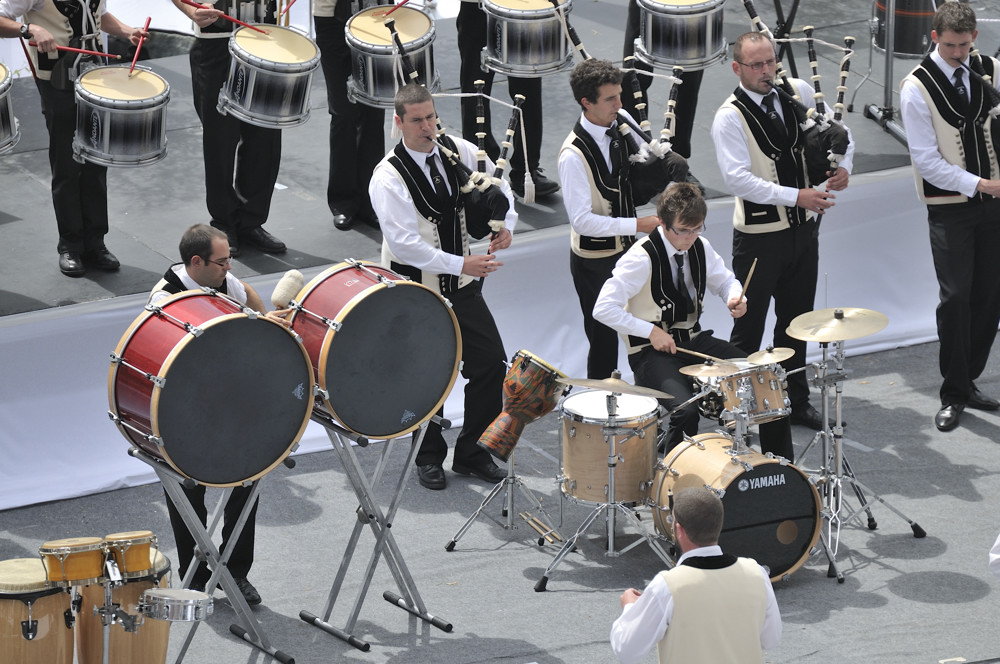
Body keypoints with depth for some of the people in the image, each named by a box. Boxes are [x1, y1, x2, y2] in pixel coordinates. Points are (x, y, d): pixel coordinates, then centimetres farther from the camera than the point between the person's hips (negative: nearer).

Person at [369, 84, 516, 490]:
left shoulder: (459, 151, -2)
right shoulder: (388, 178, -19)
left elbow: (499, 187, 14)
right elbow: (404, 243, -26)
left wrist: (505, 224, -6)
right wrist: (461, 264, -30)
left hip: (462, 288, 5)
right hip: (415, 292, -5)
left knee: (491, 362, 4)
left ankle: (471, 453, 21)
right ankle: (429, 457, 28)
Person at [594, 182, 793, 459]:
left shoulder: (700, 247, 1)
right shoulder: (641, 258, -19)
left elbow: (725, 280, 18)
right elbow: (603, 309, -19)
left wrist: (734, 297, -6)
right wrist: (651, 331, -22)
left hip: (694, 340, 7)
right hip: (652, 352, -7)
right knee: (686, 409, -35)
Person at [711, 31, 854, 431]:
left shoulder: (798, 92, 1)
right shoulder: (729, 117, -16)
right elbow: (738, 179, -24)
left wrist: (843, 165, -7)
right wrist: (796, 196, -29)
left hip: (803, 228, 6)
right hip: (759, 236, -6)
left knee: (796, 322, 18)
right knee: (749, 328, 3)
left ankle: (796, 401, 31)